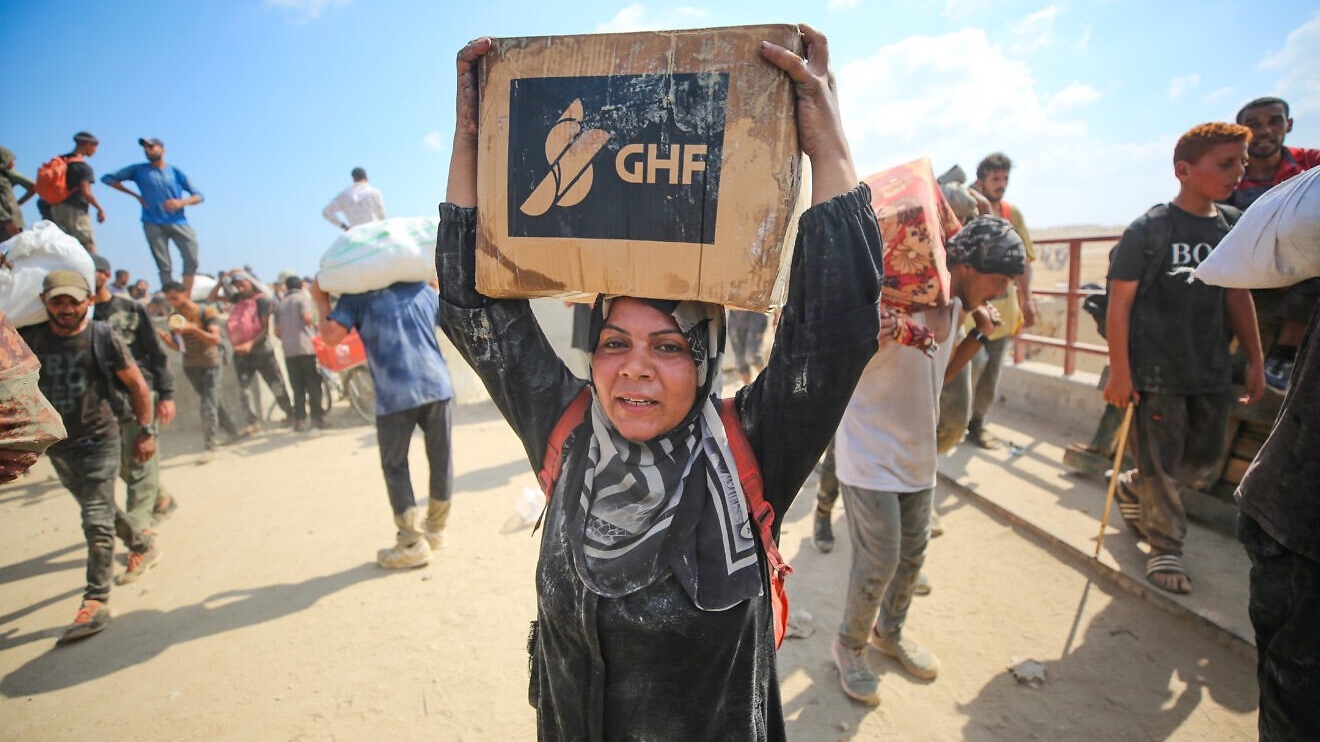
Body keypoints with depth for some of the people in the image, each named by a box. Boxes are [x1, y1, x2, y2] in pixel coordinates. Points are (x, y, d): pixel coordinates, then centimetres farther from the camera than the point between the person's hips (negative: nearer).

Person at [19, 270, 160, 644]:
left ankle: (96, 601, 1)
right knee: (100, 509, 20)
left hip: (99, 440, -5)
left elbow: (137, 384, -3)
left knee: (97, 521, -5)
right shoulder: (30, 337, -1)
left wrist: (146, 431, -3)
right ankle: (143, 545, 43)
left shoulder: (103, 337, -10)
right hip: (58, 444, 5)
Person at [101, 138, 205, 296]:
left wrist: (182, 202, -10)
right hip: (153, 224, 0)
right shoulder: (139, 170, 12)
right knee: (164, 267, -4)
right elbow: (108, 178, 16)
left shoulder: (175, 172, 13)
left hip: (179, 222, 1)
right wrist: (135, 195, 7)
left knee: (191, 260, -13)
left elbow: (198, 196, 10)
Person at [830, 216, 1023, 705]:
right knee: (879, 563, -1)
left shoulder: (956, 309, 4)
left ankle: (889, 632, 44)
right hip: (870, 455, -8)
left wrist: (979, 336, 1)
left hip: (917, 455, 8)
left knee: (913, 554, 19)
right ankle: (850, 646, 26)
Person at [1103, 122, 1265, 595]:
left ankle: (1131, 489, 40)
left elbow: (1238, 295, 13)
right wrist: (1119, 373, -15)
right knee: (1159, 463, 4)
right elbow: (1119, 302, -12)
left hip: (1211, 370, 6)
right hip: (1156, 373, -6)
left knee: (1204, 456, 15)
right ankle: (1166, 546, 23)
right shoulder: (1149, 229, -12)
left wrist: (1255, 359, 12)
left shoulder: (1234, 225, 5)